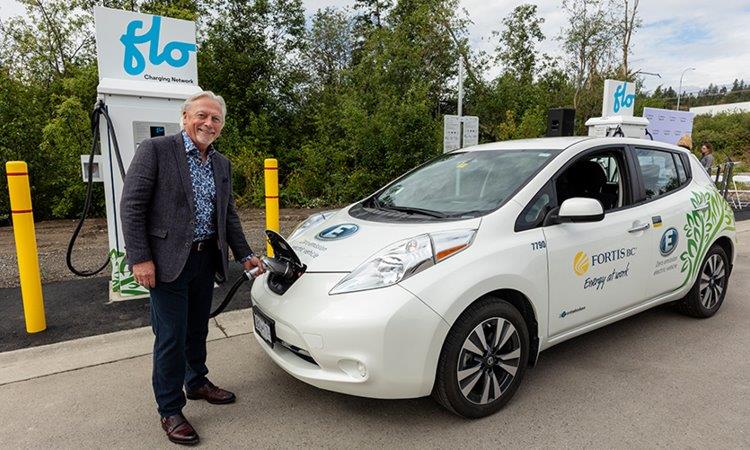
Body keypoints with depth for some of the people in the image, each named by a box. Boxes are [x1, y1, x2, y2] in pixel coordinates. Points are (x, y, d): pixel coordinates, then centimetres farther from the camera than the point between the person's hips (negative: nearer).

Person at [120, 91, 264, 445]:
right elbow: (131, 206, -12)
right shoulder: (155, 150, -9)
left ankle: (197, 383, 41)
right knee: (171, 337, 2)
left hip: (205, 259, 6)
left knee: (197, 329, 20)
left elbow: (228, 215, 16)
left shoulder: (221, 164, 10)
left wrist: (244, 255, 11)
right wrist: (140, 259, -17)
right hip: (168, 261, -6)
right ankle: (170, 411, 19)